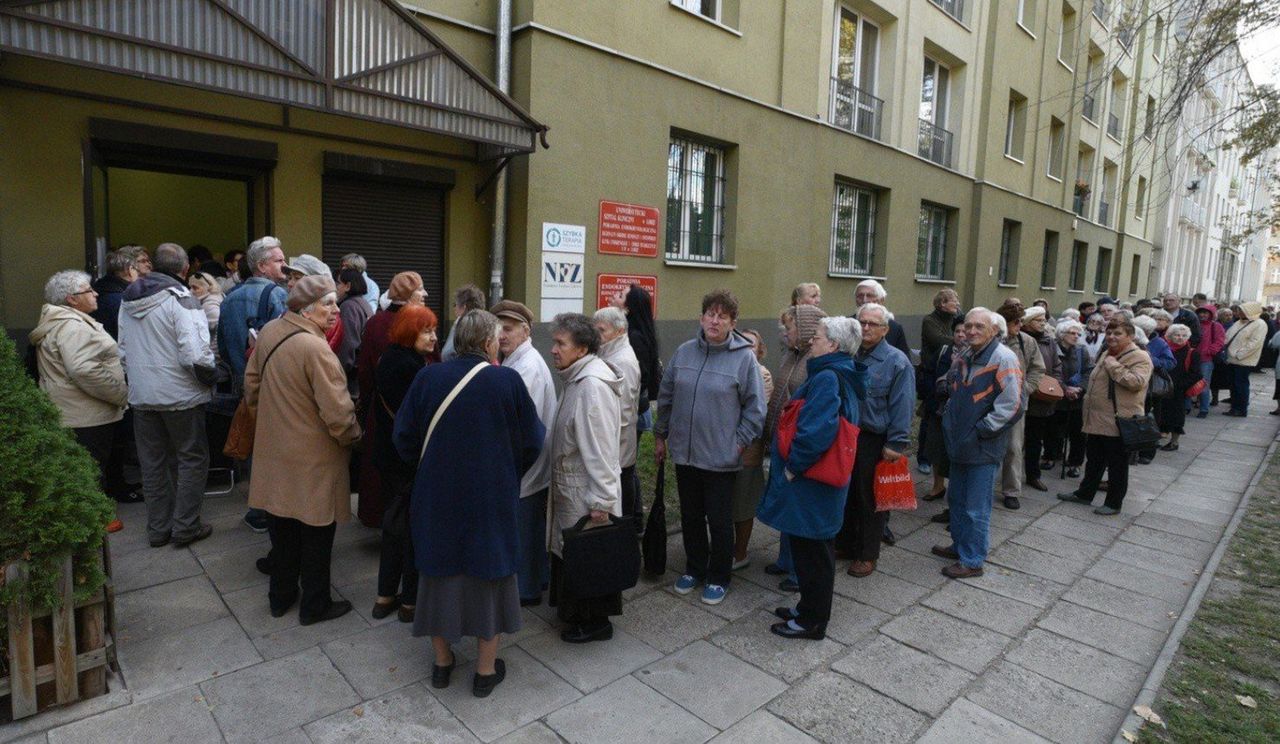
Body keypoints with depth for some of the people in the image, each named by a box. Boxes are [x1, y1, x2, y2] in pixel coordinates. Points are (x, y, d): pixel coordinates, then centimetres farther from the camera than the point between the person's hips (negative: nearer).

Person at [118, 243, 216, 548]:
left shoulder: (128, 300, 8)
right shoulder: (180, 299, -16)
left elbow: (123, 349, 12)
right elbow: (195, 354, -23)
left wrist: (137, 378, 20)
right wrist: (208, 377, -6)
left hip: (141, 394, 7)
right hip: (180, 395, -6)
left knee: (152, 462, 14)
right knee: (192, 459, 7)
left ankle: (158, 528, 23)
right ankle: (185, 526, 10)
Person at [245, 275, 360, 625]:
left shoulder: (269, 332, -1)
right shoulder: (315, 348, -26)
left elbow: (252, 384, 12)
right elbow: (337, 411, -25)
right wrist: (353, 437, -6)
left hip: (275, 449, 8)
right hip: (313, 459, -8)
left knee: (282, 528, 22)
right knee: (316, 533, 10)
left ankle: (281, 596, 39)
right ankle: (315, 606, 26)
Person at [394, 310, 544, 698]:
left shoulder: (428, 378, -7)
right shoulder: (507, 380, -13)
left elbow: (404, 438, -2)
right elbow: (532, 442, -6)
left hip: (437, 496, 3)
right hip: (492, 499, -2)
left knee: (441, 573, 18)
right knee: (489, 575, 13)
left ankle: (442, 661, 33)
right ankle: (486, 669, 25)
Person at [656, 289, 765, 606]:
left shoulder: (744, 357, -10)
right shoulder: (684, 352, 1)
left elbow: (755, 407, -6)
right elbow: (666, 396, 10)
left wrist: (740, 443, -8)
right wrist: (660, 436, 12)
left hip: (721, 458, -4)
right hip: (684, 453, 4)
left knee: (719, 521, 10)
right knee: (690, 517, 18)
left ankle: (718, 578, 30)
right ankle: (694, 568, 39)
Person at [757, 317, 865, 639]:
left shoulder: (827, 379, -21)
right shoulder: (843, 377, 10)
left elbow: (816, 431, -32)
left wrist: (793, 465, -18)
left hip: (810, 481, -10)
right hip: (819, 480, 10)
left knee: (810, 550, 4)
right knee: (811, 547, 20)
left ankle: (812, 621, 20)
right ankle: (810, 608, 35)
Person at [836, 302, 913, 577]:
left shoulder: (896, 362, -10)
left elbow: (902, 407, -12)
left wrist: (896, 443, -15)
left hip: (874, 441, -5)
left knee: (870, 499, 8)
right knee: (845, 494, 16)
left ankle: (867, 554, 23)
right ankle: (845, 544, 33)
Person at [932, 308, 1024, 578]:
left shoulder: (1004, 359, -17)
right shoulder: (964, 357, 9)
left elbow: (1012, 405, -22)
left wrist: (980, 431, -17)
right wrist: (949, 419, 14)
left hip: (984, 447, -8)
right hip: (960, 443, 8)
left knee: (976, 507, 2)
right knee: (956, 498, 20)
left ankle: (972, 560, 15)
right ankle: (960, 545, 37)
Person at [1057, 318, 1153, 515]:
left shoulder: (1140, 357, -12)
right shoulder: (1107, 355, 15)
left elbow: (1137, 382, -29)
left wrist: (1113, 365, -22)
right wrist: (1088, 399, 24)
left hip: (1119, 421, -8)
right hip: (1098, 419, 8)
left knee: (1117, 465, 5)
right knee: (1093, 460, 19)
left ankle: (1114, 503, 17)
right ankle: (1084, 493, 31)